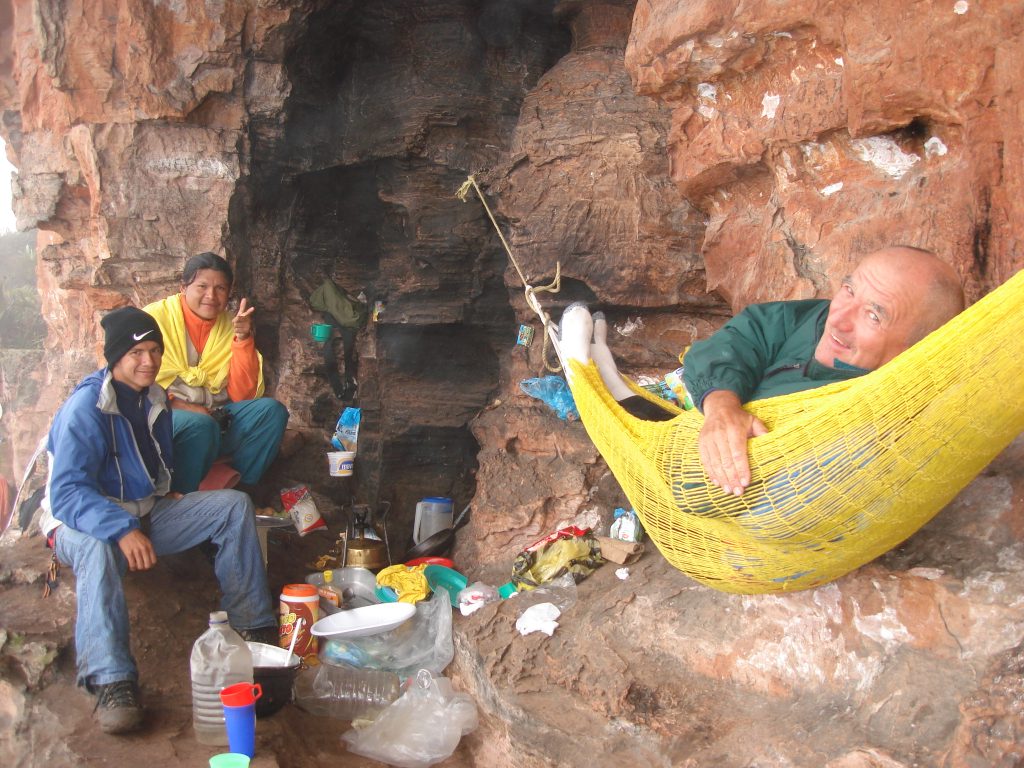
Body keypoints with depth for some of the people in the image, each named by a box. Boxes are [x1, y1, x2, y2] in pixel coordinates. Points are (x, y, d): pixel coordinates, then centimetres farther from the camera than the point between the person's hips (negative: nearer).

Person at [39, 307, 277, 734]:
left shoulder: (154, 400, 6)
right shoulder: (85, 407, -19)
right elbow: (66, 493, -28)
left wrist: (165, 496, 7)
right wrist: (123, 530, -41)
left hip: (146, 514, 8)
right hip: (84, 522, -7)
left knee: (235, 505, -6)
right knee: (98, 547, -43)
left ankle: (253, 624, -6)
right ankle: (111, 682, -47)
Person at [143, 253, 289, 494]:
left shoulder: (231, 326, 6)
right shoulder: (156, 317, -5)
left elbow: (244, 395, -1)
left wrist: (243, 339, -11)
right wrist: (175, 404, -20)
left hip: (215, 415, 5)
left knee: (271, 410, -15)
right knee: (200, 426, -35)